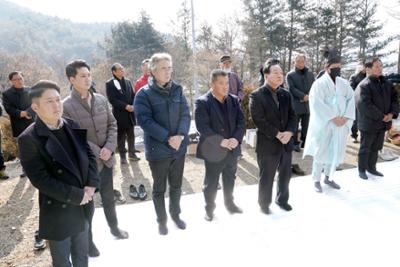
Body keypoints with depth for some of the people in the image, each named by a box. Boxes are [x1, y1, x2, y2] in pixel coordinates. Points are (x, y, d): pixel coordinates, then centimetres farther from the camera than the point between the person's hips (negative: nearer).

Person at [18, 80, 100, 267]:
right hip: (59, 213, -5)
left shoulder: (73, 127, -1)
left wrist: (91, 184, -11)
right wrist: (76, 195, -19)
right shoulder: (29, 139, -18)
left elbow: (89, 155, 4)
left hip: (83, 207, 5)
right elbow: (41, 180, -20)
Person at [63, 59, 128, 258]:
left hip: (106, 159, 5)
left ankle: (114, 227, 45)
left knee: (108, 197, 22)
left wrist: (110, 147, -11)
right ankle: (88, 241, 32)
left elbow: (112, 124, 3)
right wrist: (96, 153, -17)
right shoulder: (66, 106, -15)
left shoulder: (101, 100, 2)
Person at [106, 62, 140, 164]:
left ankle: (132, 153, 24)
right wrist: (125, 106, -18)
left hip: (130, 113, 5)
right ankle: (123, 156, 13)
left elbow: (133, 95, 10)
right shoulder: (109, 84, -5)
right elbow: (112, 99, -13)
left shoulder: (128, 81, 12)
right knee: (121, 136, 4)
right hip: (119, 114, -5)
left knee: (131, 135, 12)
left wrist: (133, 106, -8)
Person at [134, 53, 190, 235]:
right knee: (159, 188, 13)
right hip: (158, 149, -4)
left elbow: (185, 115, 0)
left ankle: (175, 214, 42)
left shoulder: (177, 89, 4)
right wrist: (168, 138, -23)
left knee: (176, 185, 19)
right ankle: (161, 220, 34)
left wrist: (180, 135, -17)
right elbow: (145, 120, -18)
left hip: (179, 147, 4)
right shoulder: (144, 94, -9)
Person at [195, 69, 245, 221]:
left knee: (230, 180, 21)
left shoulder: (234, 100, 5)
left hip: (232, 149, 5)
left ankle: (230, 204, 41)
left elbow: (241, 121, 2)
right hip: (213, 150, -5)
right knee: (211, 182, 9)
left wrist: (236, 138, -15)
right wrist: (220, 141, -24)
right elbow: (202, 126, -19)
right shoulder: (202, 102, -11)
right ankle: (209, 208, 29)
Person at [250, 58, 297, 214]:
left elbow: (292, 116, 7)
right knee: (266, 178, 7)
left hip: (286, 142, 6)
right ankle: (264, 204, 28)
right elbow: (259, 120, -18)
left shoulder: (286, 94, 9)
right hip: (268, 144, -6)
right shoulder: (257, 95, -11)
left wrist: (289, 132, -12)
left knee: (285, 175, 19)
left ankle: (282, 199, 41)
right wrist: (277, 135, -19)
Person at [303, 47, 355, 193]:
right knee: (321, 152, 2)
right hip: (324, 124, -5)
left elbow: (351, 100, 5)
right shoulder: (319, 83, -8)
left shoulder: (344, 83, 8)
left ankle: (328, 177, 27)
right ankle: (316, 180, 15)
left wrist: (345, 117, -9)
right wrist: (333, 118, -18)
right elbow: (318, 104, -16)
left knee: (336, 151, 11)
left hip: (340, 124, 5)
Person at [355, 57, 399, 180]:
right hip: (368, 124, -7)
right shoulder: (364, 85, -15)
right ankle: (362, 170, 19)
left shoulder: (387, 84, 9)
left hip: (382, 123, 7)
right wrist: (381, 116, -20)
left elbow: (394, 99, 11)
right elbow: (364, 105, -24)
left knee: (375, 148, 18)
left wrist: (392, 113, -7)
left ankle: (372, 168, 33)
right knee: (365, 148, 6)